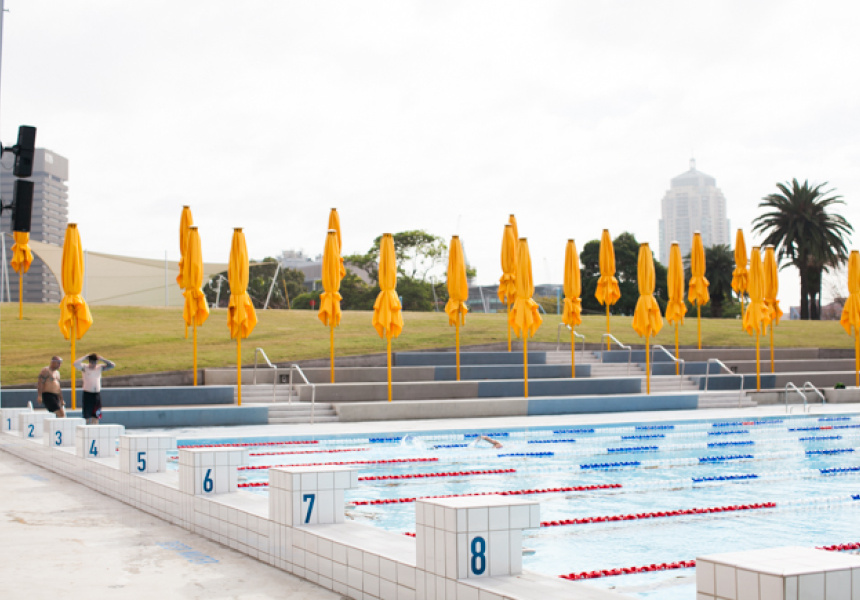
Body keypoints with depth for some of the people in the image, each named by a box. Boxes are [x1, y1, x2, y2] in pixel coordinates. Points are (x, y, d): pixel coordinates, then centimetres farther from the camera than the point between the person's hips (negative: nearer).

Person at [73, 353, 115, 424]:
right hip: (88, 394, -3)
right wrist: (85, 357, -12)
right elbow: (76, 364, -22)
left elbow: (112, 365, 1)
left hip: (97, 394, 3)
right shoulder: (84, 368, -4)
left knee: (96, 416, 5)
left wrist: (101, 359, -5)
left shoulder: (100, 368, 6)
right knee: (88, 416, -3)